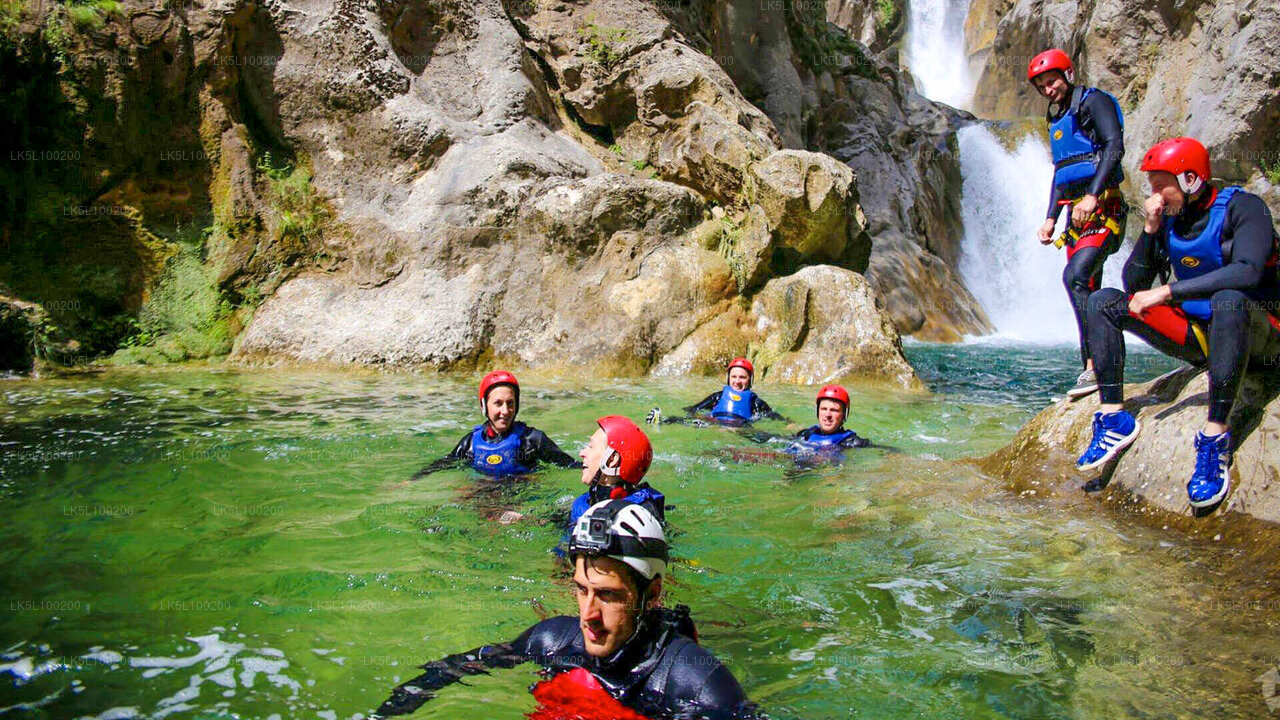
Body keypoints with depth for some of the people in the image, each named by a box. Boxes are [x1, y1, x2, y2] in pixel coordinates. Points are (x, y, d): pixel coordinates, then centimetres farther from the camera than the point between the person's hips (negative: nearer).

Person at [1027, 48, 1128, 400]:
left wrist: (1092, 196, -25)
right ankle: (1093, 370, 8)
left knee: (1075, 276, -25)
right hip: (1076, 212, 9)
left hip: (1102, 207, -9)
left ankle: (1096, 365, -27)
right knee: (1087, 291, 5)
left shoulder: (1093, 101, -2)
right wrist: (1050, 218, 16)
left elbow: (1115, 146, -15)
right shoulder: (1058, 119, 23)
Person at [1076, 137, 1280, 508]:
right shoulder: (1169, 219, 5)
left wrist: (1166, 292, -31)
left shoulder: (1242, 208, -13)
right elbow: (1133, 285, 1)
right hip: (1197, 336, 6)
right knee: (1103, 301, -5)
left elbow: (1247, 272, -32)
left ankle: (1215, 440, -38)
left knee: (1228, 300, -41)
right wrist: (1150, 229, -10)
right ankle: (1114, 419, -14)